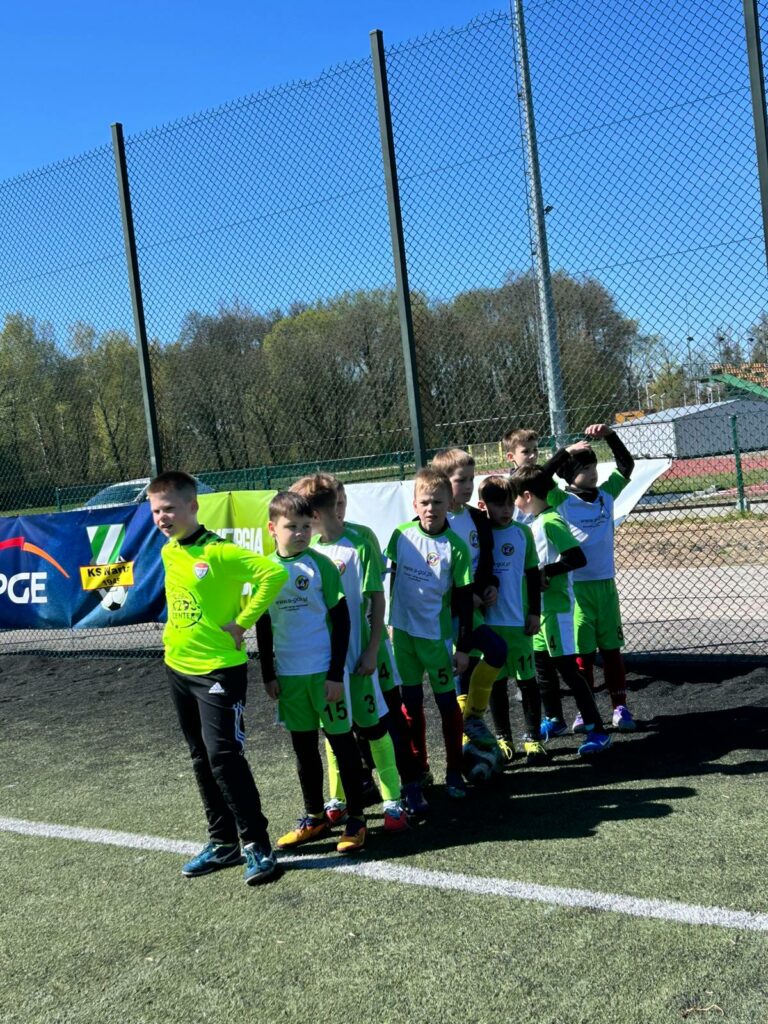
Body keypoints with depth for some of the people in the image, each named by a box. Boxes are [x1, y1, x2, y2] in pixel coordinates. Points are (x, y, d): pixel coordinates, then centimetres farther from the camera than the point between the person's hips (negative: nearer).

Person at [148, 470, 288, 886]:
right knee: (202, 760, 14)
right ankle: (223, 841, 25)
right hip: (178, 668, 8)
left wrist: (242, 622, -20)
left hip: (219, 669, -8)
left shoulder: (220, 551, -18)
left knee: (223, 755, -10)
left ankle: (255, 844, 3)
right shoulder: (168, 552, 7)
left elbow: (275, 573, -26)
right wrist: (173, 632, 12)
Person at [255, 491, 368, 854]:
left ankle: (356, 817, 15)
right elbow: (262, 625, 10)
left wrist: (336, 673, -11)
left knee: (341, 741, 4)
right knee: (303, 746, 14)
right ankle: (315, 816, 28)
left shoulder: (321, 565, -8)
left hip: (324, 671, -4)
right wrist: (268, 674, 7)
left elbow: (341, 619, -7)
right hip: (288, 674, 4)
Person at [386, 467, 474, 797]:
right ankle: (418, 768, 26)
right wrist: (391, 619, 14)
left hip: (437, 634, -3)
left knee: (447, 702, 6)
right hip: (403, 631, 3)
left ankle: (454, 771, 21)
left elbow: (464, 599, -9)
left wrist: (464, 646, -9)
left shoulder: (455, 546, -13)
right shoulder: (401, 535, -4)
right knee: (411, 702, 12)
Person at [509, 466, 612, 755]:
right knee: (542, 666, 19)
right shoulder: (537, 522, 12)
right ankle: (554, 721, 36)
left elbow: (578, 558, -25)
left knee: (567, 669, -7)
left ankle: (597, 731, -2)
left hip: (556, 607, -10)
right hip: (539, 606, 10)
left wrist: (545, 571, -21)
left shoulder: (551, 522, -17)